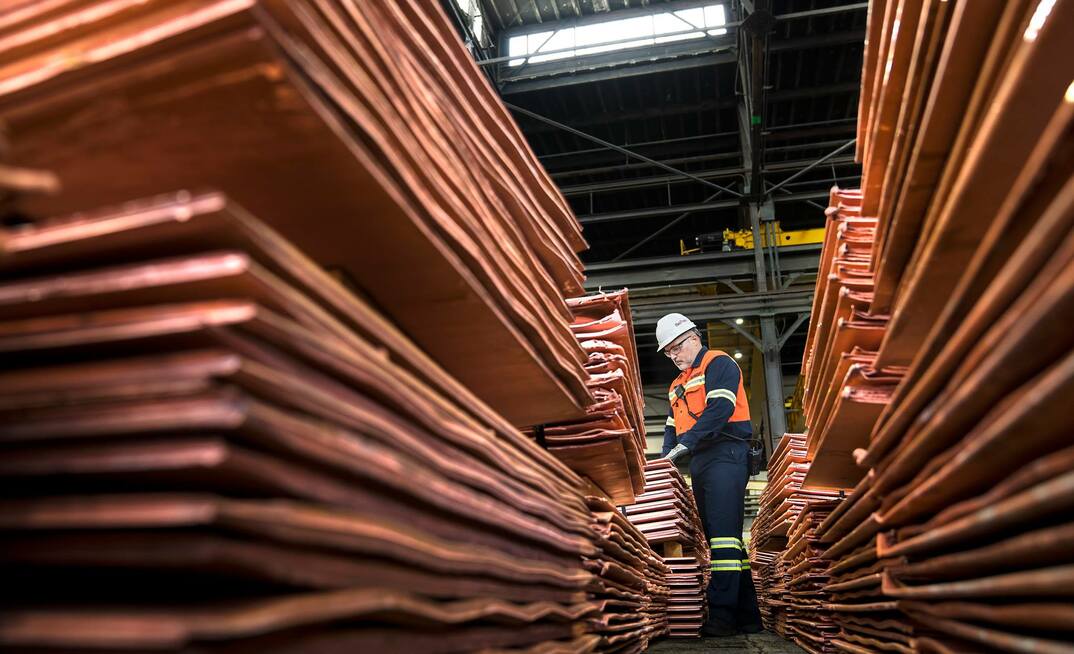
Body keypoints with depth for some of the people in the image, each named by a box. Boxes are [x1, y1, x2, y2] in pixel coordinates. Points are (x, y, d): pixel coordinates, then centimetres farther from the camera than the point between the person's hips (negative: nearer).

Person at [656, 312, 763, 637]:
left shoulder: (718, 364, -1)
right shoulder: (677, 385, 26)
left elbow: (719, 409, -16)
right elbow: (672, 428, 24)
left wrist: (686, 443, -21)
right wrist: (665, 459, 6)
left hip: (726, 455, -9)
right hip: (700, 461, 9)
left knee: (724, 534, -15)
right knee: (719, 537, 6)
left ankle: (722, 615, -17)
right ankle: (747, 614, 10)